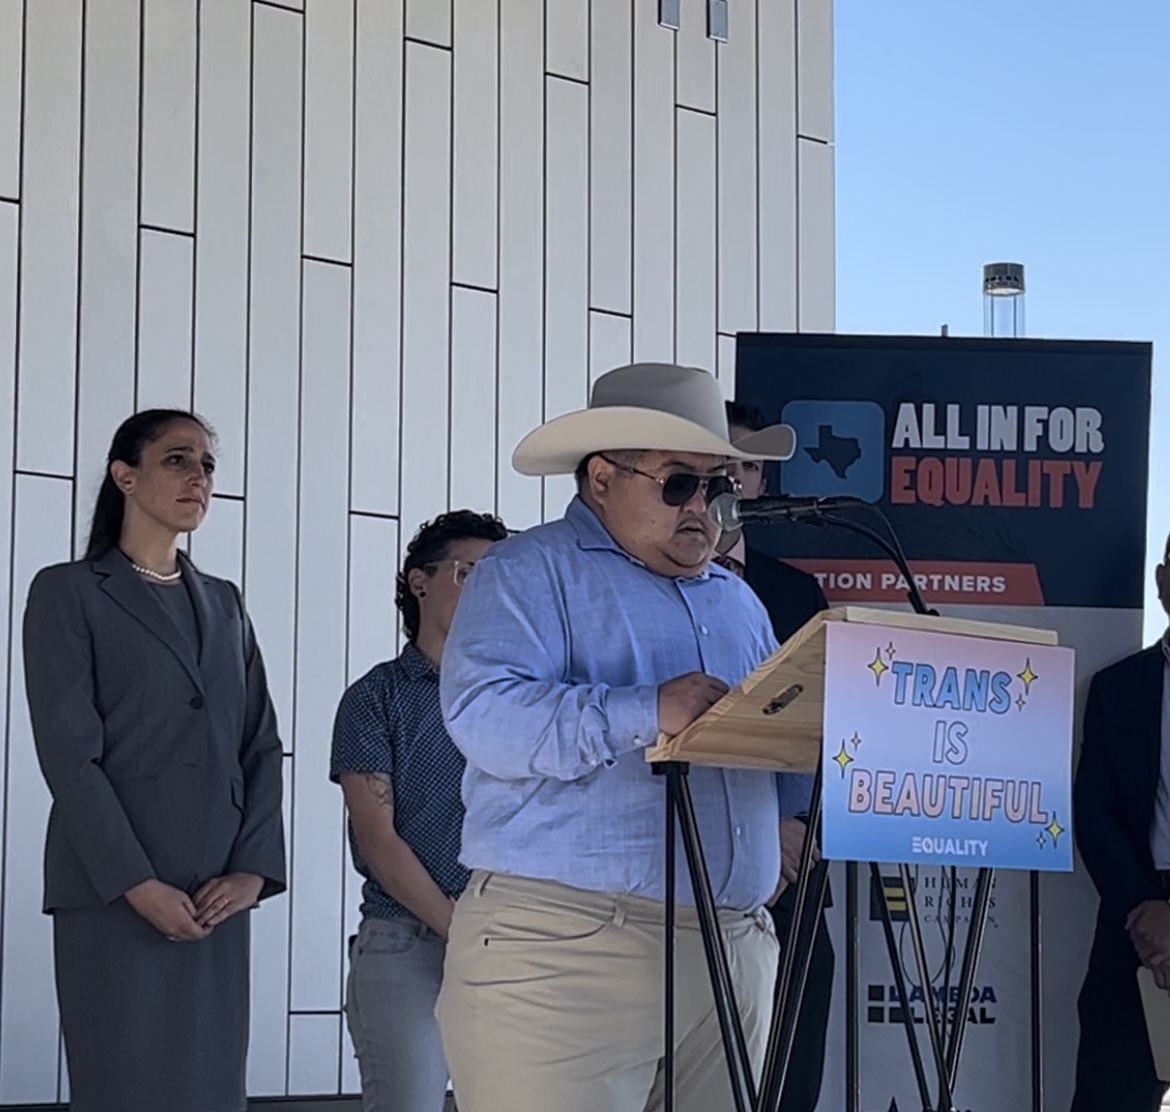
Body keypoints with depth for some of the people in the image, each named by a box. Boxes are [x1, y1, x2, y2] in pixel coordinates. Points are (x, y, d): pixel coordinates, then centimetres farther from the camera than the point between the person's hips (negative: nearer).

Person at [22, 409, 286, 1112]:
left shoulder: (224, 604, 19)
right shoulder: (69, 593, 3)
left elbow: (263, 746, 13)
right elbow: (68, 752, -7)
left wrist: (253, 869, -3)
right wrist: (138, 885, -14)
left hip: (217, 901, 5)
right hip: (113, 895, -5)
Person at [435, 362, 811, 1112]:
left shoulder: (739, 602, 23)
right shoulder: (529, 574, 1)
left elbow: (790, 776, 23)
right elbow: (484, 713, -17)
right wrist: (646, 713, -27)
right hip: (562, 948, -6)